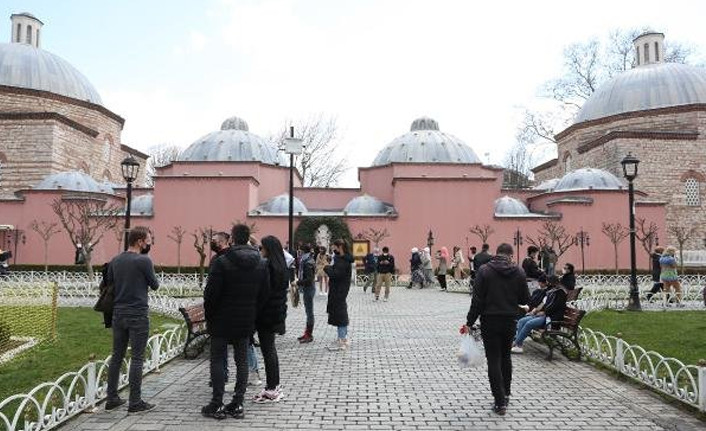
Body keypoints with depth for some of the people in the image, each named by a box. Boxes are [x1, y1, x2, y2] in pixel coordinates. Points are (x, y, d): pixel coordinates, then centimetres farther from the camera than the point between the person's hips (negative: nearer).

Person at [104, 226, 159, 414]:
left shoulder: (114, 261, 7)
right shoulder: (143, 261, -13)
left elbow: (108, 285, 12)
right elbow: (155, 285, -2)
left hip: (118, 314, 7)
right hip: (138, 315, -7)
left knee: (117, 356, 14)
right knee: (137, 358, -1)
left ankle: (112, 399, 20)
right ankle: (135, 402, 3)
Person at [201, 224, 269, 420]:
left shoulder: (222, 262, -14)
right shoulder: (261, 264, 2)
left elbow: (211, 293, -13)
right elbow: (265, 293, 4)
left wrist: (209, 315, 1)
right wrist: (253, 313, 12)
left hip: (222, 321, -4)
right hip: (246, 322, 4)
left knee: (217, 361, 6)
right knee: (242, 361, 10)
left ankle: (217, 405, 10)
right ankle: (238, 405, 14)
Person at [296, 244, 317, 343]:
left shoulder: (308, 263, -18)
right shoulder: (305, 261, 12)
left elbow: (309, 279, -23)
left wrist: (298, 282, -18)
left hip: (309, 289, -10)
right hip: (307, 288, 10)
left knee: (309, 311, -3)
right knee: (308, 311, 16)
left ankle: (309, 335, 3)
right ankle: (307, 333, 25)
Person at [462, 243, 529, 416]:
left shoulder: (484, 270, -9)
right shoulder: (519, 272, -2)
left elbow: (477, 300, -12)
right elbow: (525, 300, 1)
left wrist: (470, 322, -7)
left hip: (490, 321, -3)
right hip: (510, 321, 3)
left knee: (494, 360, 2)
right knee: (506, 357, 21)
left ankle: (500, 402, 2)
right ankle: (506, 394, 31)